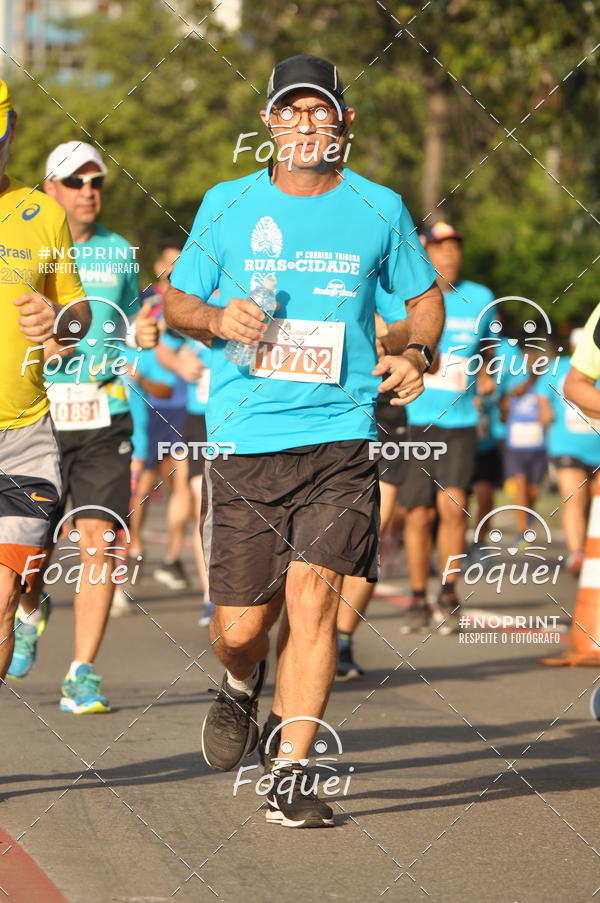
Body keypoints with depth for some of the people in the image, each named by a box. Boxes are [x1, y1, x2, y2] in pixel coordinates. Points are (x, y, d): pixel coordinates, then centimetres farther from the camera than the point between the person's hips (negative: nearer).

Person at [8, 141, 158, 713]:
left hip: (103, 414, 2)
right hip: (36, 412, -1)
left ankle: (83, 673, -6)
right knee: (33, 545, 4)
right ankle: (28, 619, 38)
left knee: (99, 538, -11)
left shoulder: (120, 252, 12)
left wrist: (144, 333, 1)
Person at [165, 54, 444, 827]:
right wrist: (215, 318, -9)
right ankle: (241, 687, 38)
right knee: (241, 625, 0)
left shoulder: (379, 209, 7)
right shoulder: (227, 205, 6)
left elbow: (424, 296, 19)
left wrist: (417, 352, -1)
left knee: (313, 596, -13)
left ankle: (289, 777, -5)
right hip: (243, 441, 0)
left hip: (340, 437, 0)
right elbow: (175, 301, 13)